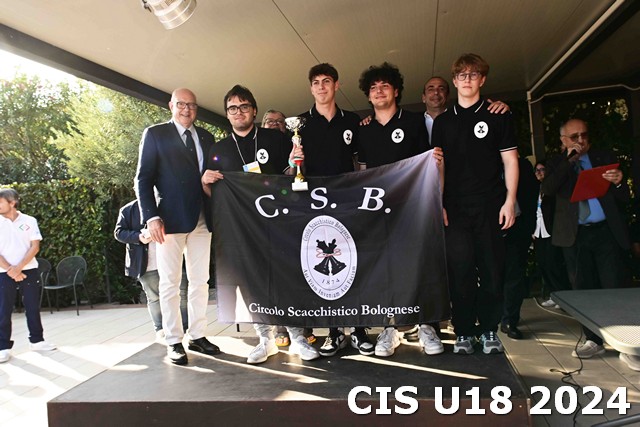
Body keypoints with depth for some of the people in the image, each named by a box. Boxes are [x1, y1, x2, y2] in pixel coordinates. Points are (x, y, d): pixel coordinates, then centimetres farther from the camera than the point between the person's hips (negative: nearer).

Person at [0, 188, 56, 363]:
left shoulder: (29, 221, 1)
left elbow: (35, 247, -4)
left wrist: (19, 267, -13)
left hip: (29, 270, 0)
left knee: (33, 307, 7)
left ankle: (36, 340, 19)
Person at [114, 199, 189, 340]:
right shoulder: (128, 210, 6)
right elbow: (118, 232, 3)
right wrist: (138, 237, -16)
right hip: (146, 264, 0)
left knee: (182, 293, 2)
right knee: (154, 297, 9)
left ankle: (187, 327, 13)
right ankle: (160, 329, 21)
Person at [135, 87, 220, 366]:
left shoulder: (206, 137, 15)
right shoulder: (155, 134, 3)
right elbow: (143, 178, -3)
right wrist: (151, 216, -12)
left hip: (201, 218, 4)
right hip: (169, 219, -4)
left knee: (200, 281, 8)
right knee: (170, 283, 2)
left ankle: (197, 336, 20)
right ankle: (174, 342, 11)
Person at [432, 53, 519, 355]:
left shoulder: (497, 116, 7)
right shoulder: (443, 121, 13)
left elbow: (510, 160, 4)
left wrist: (510, 201, -4)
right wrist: (438, 204, 2)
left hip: (490, 206, -1)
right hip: (455, 208, 1)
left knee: (492, 269, 2)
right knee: (459, 270, 0)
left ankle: (489, 330, 16)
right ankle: (464, 332, 11)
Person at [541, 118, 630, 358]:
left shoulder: (605, 158, 9)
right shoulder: (557, 164, 9)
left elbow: (624, 199, 6)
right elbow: (547, 190, -11)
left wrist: (618, 183, -17)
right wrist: (569, 161, -13)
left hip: (607, 231, 0)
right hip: (574, 235, 1)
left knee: (614, 288, -4)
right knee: (583, 289, 6)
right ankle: (594, 341, 17)